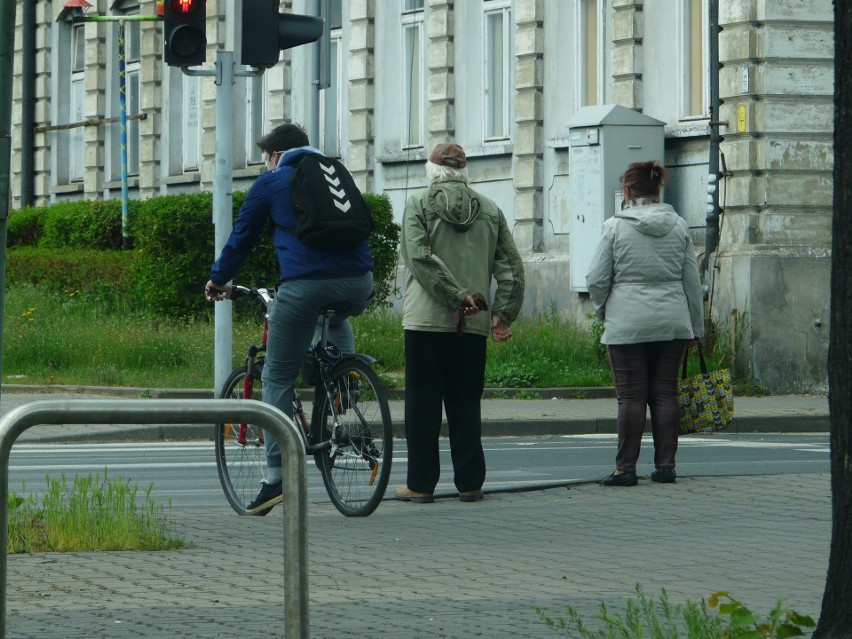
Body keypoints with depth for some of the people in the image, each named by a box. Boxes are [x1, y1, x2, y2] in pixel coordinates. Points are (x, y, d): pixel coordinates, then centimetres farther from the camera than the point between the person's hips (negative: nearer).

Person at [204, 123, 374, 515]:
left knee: (278, 379, 5)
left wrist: (218, 280, 35)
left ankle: (275, 477, -3)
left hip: (304, 285, -4)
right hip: (357, 284, 4)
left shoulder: (271, 183, 12)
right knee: (336, 320, 42)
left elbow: (242, 236, 19)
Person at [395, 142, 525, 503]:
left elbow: (420, 258, -14)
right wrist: (502, 314, 4)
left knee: (423, 404, 2)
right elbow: (512, 267, 5)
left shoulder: (418, 205, -1)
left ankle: (421, 484, 2)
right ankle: (470, 483, 7)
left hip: (425, 321, -3)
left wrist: (458, 297, -14)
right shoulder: (490, 211, 10)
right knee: (466, 405, 8)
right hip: (473, 326, 3)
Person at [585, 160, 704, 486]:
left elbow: (596, 278, -2)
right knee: (665, 393, 7)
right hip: (672, 322, 3)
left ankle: (626, 468, -1)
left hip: (628, 322, -3)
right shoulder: (678, 226, 6)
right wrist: (695, 327, 17)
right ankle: (665, 465, 8)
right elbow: (692, 280, 10)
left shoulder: (616, 226, -5)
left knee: (631, 395, -1)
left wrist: (603, 311, 16)